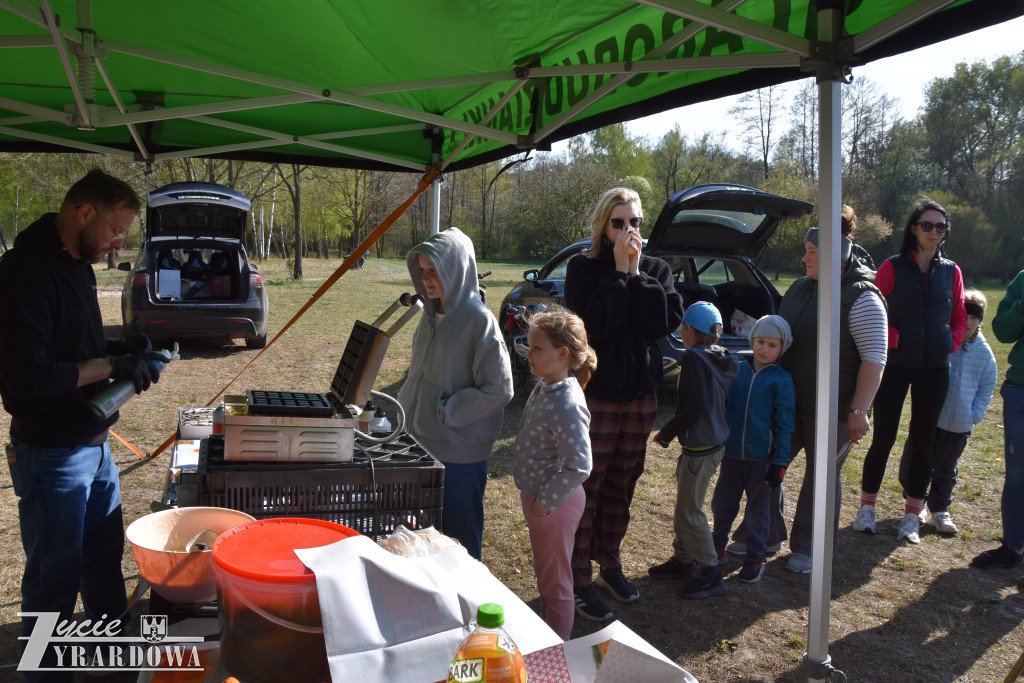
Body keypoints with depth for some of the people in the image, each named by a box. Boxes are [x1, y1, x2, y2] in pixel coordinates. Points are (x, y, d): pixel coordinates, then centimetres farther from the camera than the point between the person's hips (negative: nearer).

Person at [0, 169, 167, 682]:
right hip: (51, 452, -10)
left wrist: (120, 350, 3)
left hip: (94, 444, 10)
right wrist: (111, 365, -20)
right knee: (55, 577, 5)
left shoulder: (76, 265, 9)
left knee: (105, 555, 23)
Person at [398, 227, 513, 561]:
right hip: (422, 444, 7)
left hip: (459, 453, -7)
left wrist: (447, 413, -16)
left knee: (458, 536, 7)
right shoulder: (431, 315, 8)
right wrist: (408, 410, 7)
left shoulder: (479, 320, -15)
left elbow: (498, 389, -18)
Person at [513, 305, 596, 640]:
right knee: (545, 576, 25)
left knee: (554, 582, 9)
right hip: (537, 496, 9)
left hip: (554, 503, -9)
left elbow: (578, 466, -31)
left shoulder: (567, 404, -28)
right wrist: (534, 498, 14)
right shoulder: (544, 388, 2)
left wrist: (545, 502, -21)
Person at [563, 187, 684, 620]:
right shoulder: (584, 268, -5)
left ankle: (610, 565, 32)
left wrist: (637, 274, -11)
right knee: (587, 486, -1)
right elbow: (596, 323, -21)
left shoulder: (656, 270, 7)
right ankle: (578, 581, 9)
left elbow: (668, 322, -9)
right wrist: (620, 272, -16)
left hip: (641, 393, 5)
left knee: (621, 484, 16)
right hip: (596, 392, -4)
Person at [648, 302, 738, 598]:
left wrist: (666, 432, -11)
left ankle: (711, 574, 8)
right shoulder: (724, 359, 9)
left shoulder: (693, 357, -17)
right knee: (683, 507, 20)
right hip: (714, 442, 10)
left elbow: (695, 406, -23)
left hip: (700, 448, -9)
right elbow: (719, 402, 13)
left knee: (689, 513, 0)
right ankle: (682, 559, 32)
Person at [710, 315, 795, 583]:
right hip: (731, 453, 3)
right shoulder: (737, 371, 2)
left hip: (761, 458, -3)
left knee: (758, 510, 10)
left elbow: (784, 425, -5)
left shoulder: (782, 380, -6)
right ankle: (717, 548, 32)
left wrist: (779, 463, -8)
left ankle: (755, 558, 25)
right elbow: (722, 407, 12)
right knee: (722, 503, 13)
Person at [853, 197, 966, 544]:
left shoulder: (951, 272, 6)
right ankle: (867, 507, 16)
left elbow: (959, 318, 13)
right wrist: (894, 338, -13)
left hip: (934, 369, 3)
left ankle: (912, 516, 18)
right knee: (883, 437, 1)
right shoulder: (893, 267, -2)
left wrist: (950, 344, -3)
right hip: (896, 364, -2)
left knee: (922, 441, 7)